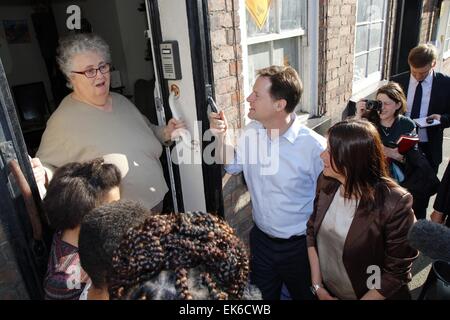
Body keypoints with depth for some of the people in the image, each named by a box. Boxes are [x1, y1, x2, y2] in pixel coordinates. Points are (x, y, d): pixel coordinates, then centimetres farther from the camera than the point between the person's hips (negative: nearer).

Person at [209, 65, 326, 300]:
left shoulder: (314, 146, -26)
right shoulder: (252, 132, -8)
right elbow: (232, 166, 8)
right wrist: (222, 136, -10)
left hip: (300, 245, -4)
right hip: (260, 239, 5)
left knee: (305, 295, 24)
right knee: (261, 296, 26)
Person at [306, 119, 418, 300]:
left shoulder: (394, 204, -27)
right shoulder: (326, 182, -12)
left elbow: (397, 272, -18)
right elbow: (312, 232, -2)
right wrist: (317, 285, -6)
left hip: (368, 295, -3)